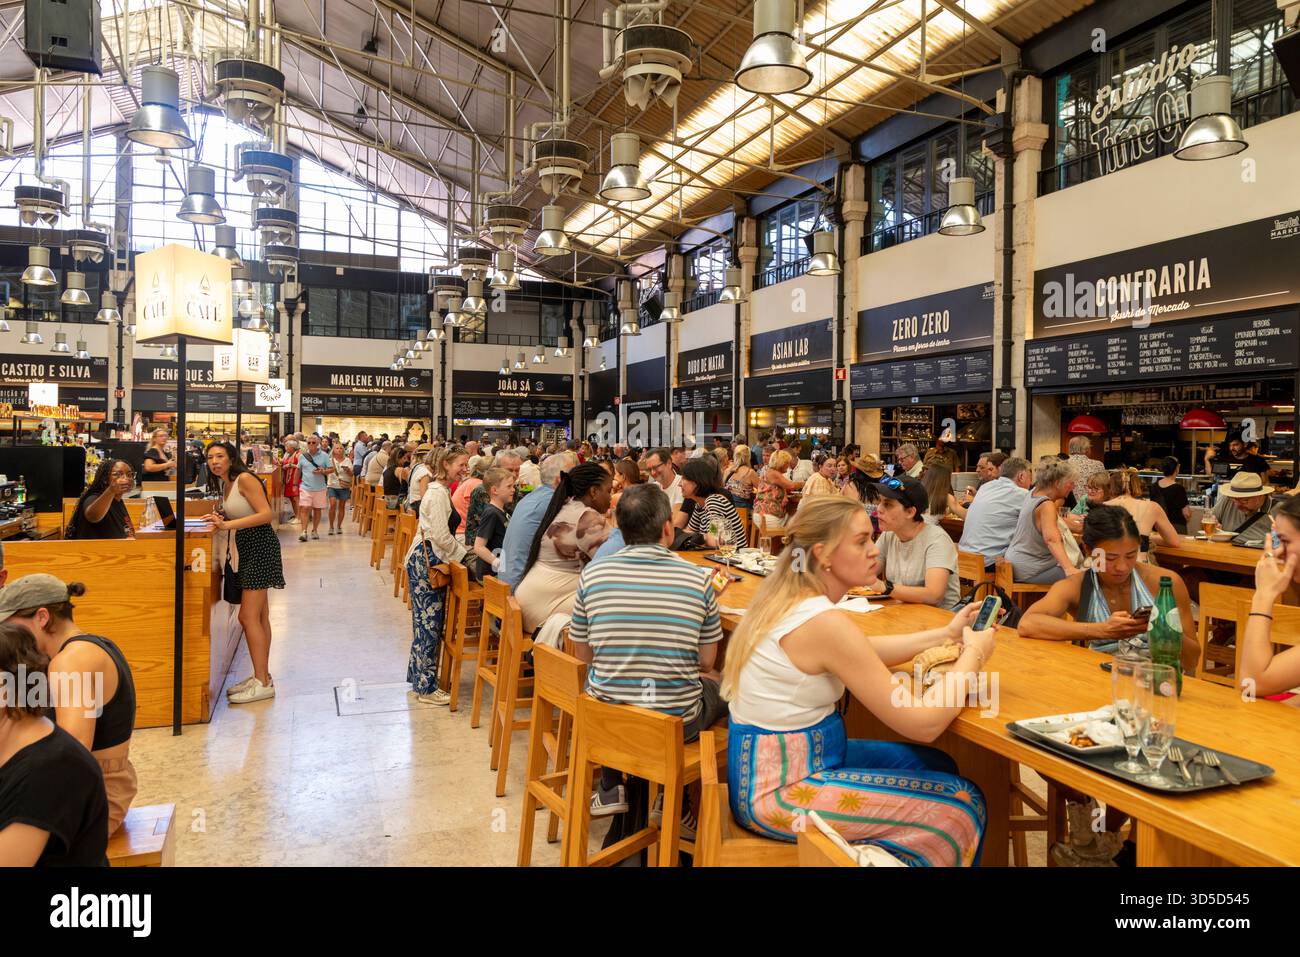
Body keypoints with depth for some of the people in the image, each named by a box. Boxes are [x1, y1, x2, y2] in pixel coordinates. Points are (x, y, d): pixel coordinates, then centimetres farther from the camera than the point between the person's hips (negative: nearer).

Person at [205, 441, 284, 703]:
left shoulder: (245, 479, -14)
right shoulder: (224, 484, 13)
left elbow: (266, 514, -22)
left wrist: (228, 524, -26)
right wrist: (221, 519, 0)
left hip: (261, 546, -9)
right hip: (246, 549, 9)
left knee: (248, 617, -10)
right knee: (259, 616, 14)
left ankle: (263, 683, -4)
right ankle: (262, 676, 22)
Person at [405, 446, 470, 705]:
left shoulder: (442, 491, 15)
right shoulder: (438, 493, -17)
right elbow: (442, 538, -20)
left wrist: (465, 550, 11)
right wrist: (466, 554, -7)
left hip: (432, 560, 10)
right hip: (426, 560, -10)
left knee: (427, 622, 15)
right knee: (429, 623, -4)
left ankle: (420, 675, 26)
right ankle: (426, 687, 3)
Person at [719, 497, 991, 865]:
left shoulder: (789, 597, 1)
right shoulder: (826, 623, -26)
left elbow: (862, 652, 17)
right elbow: (923, 724, -22)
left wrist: (946, 634, 10)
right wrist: (973, 654, -7)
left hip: (772, 765, 9)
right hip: (778, 793, -9)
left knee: (937, 764, 18)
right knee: (962, 802, 0)